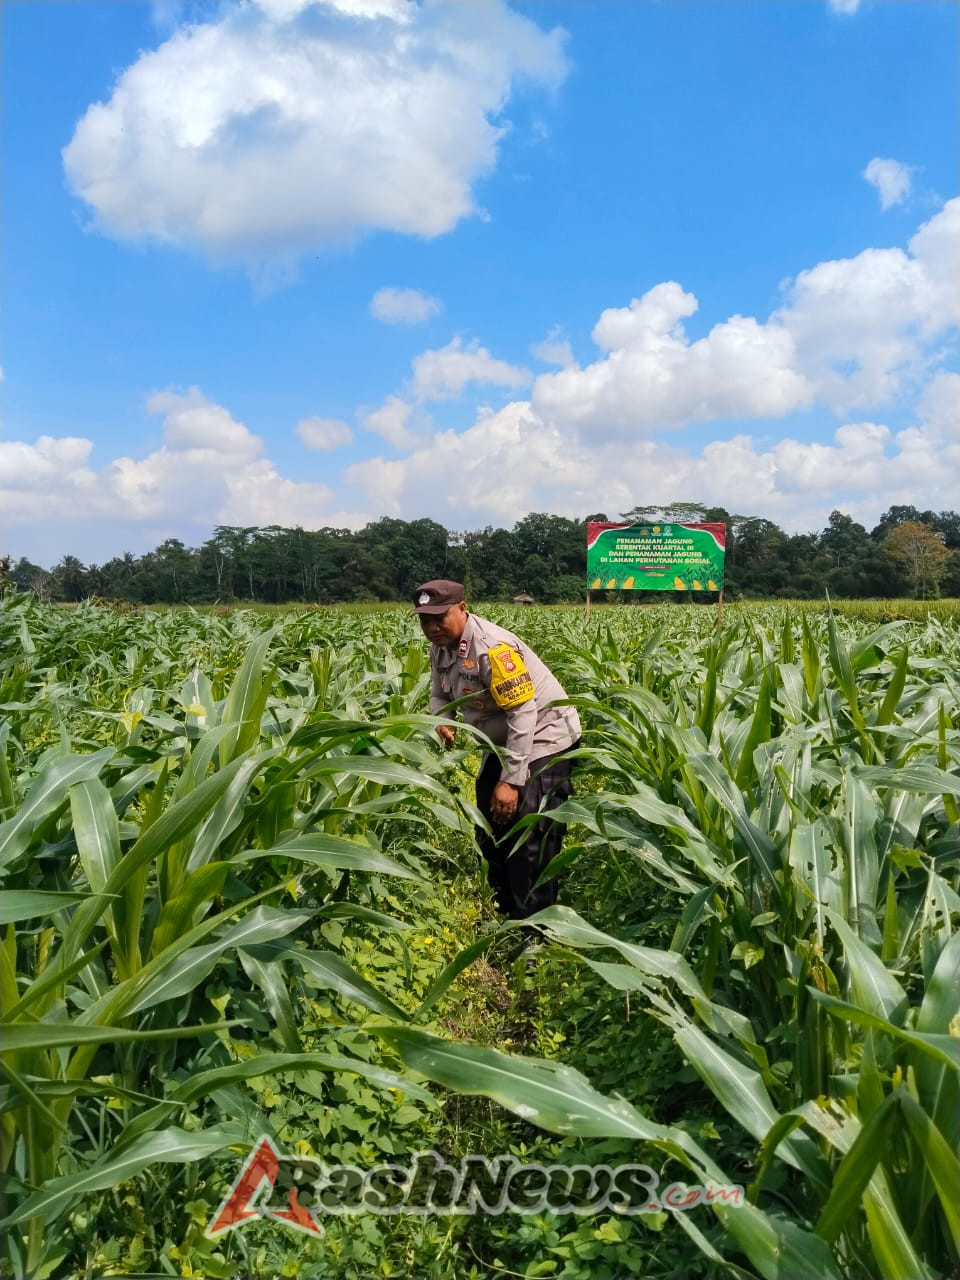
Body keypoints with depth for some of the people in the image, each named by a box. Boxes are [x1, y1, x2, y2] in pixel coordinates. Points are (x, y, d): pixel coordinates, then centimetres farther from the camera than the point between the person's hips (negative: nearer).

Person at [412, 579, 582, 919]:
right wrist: (442, 722, -16)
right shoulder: (441, 647, -2)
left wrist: (510, 780, -30)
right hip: (505, 743, 10)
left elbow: (524, 714, -30)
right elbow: (440, 695, 9)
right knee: (490, 830, 17)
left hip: (543, 740, -10)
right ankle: (505, 915, 35)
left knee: (529, 840, -14)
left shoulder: (492, 647, -30)